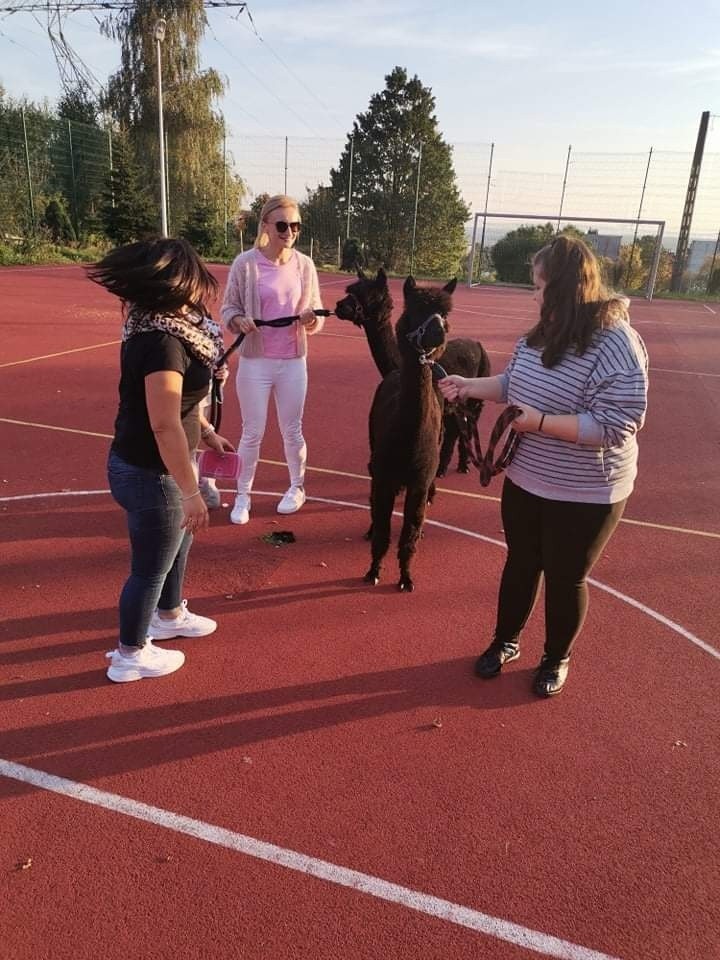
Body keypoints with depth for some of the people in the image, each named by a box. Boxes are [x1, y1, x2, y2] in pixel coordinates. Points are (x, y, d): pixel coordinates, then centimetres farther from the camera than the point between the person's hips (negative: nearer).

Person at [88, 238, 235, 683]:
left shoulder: (167, 324, 2)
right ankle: (130, 656, 30)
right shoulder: (161, 341, -28)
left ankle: (170, 615, 51)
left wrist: (208, 433, 21)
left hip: (160, 464, 10)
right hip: (150, 472, -10)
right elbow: (164, 425, -30)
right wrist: (192, 492, -26)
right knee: (151, 566, 8)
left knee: (178, 543, 28)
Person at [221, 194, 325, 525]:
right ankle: (243, 495, 23)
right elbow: (228, 308, -1)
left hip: (293, 362, 2)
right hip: (255, 362, -2)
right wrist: (238, 321, -22)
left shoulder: (304, 265, 0)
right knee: (252, 433, 6)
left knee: (292, 431, 14)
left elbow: (316, 314, 5)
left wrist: (311, 319, -17)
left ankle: (297, 487, 34)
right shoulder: (245, 264, -8)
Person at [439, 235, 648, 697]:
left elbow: (615, 425, -28)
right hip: (525, 481, 7)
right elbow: (514, 383, 15)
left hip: (584, 496, -6)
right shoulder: (544, 333, 1)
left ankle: (556, 659, 38)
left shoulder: (616, 344, -23)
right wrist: (470, 386, 3)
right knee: (521, 564, 20)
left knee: (565, 578, 12)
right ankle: (505, 641, 43)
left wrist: (540, 422, -28)